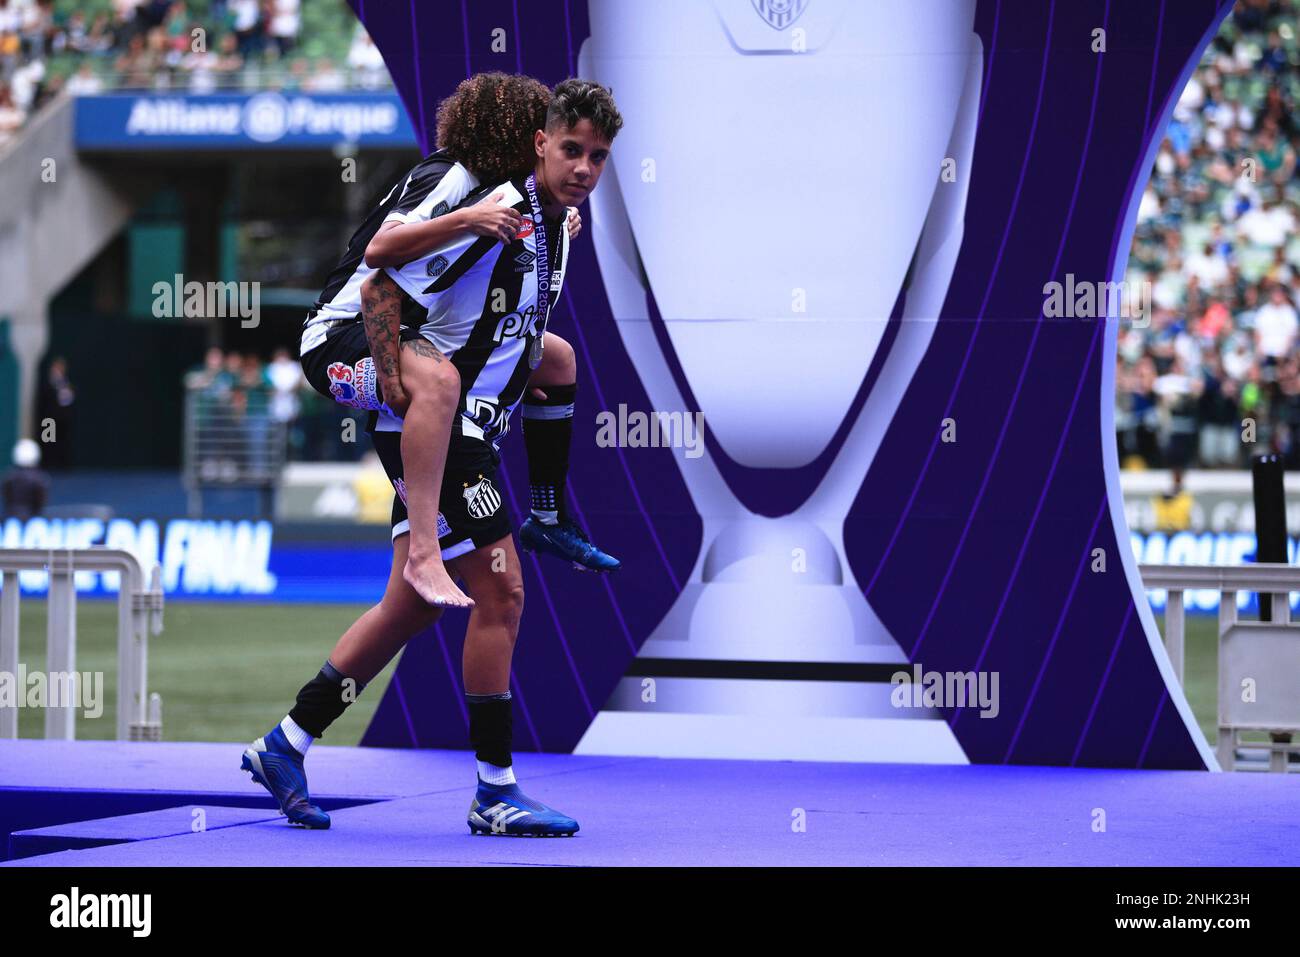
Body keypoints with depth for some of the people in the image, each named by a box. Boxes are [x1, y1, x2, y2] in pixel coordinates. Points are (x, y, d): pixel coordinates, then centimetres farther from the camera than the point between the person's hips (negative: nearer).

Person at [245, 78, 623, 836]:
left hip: (471, 431, 10)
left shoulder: (560, 221, 9)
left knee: (412, 607, 13)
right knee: (500, 593, -9)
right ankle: (496, 793, -2)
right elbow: (380, 295, -19)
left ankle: (287, 745, 21)